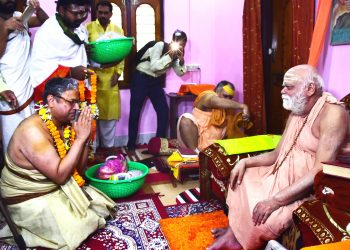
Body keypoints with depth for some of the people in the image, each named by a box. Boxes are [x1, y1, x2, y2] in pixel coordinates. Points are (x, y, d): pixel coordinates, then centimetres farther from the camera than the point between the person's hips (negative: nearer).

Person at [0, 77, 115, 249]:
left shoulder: (65, 124, -4)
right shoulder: (33, 130, -29)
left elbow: (79, 169, -2)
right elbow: (60, 175, -32)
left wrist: (83, 137, -16)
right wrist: (80, 138, -31)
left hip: (57, 189, 8)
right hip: (29, 198, -8)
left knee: (101, 208, 7)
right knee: (78, 229, -14)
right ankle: (22, 231, 6)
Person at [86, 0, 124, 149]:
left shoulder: (118, 30, 10)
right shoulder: (88, 28, 3)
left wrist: (118, 72, -2)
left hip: (110, 76, 2)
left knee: (110, 112, 5)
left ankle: (108, 145, 18)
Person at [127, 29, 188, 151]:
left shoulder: (176, 53, 1)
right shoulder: (160, 46, -19)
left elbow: (180, 73, 1)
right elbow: (154, 66, -28)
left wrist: (181, 60, -16)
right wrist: (170, 56, -29)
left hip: (155, 81, 6)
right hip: (141, 78, -6)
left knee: (164, 111, 0)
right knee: (135, 112, -1)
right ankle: (131, 145, 10)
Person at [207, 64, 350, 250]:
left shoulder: (333, 114, -23)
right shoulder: (296, 112, 6)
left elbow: (321, 172, -29)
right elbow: (278, 153, 11)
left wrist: (275, 201, -31)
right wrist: (245, 162, -4)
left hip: (312, 189, -9)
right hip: (285, 175, 9)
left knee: (264, 218, -25)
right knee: (242, 179, 11)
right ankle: (234, 232, 12)